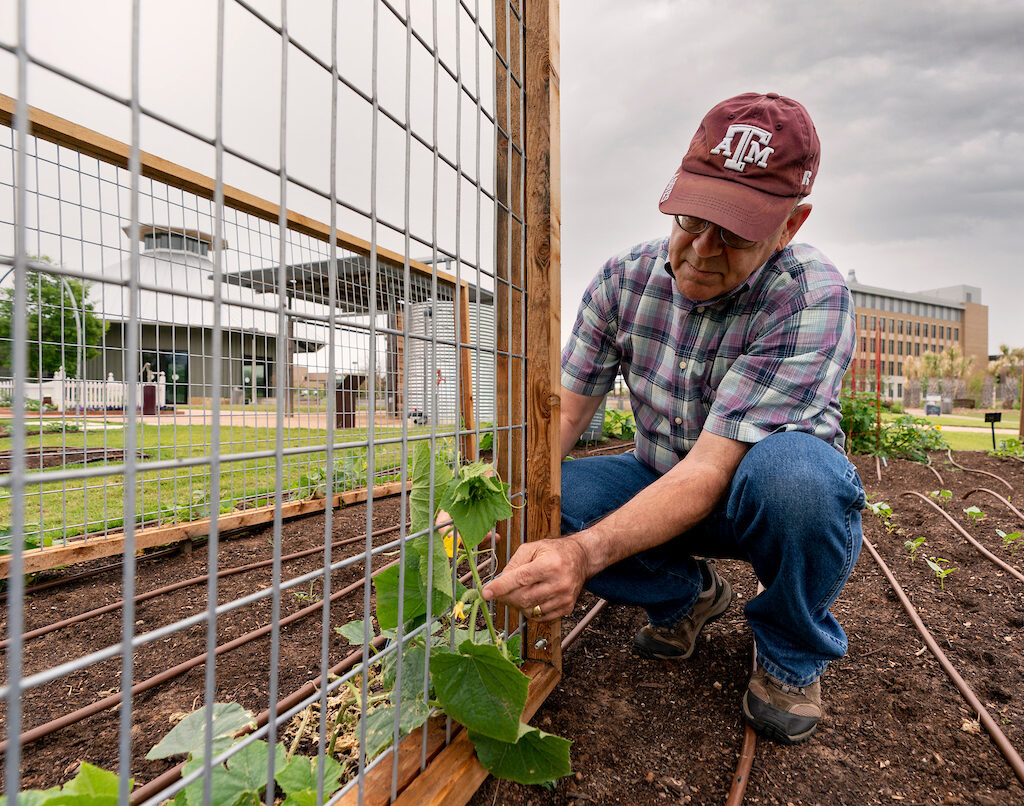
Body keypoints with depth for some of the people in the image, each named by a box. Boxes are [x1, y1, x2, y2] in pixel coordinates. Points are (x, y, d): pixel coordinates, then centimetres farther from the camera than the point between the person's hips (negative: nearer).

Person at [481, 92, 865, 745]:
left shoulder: (812, 297, -25)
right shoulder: (623, 279, -10)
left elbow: (711, 468, -33)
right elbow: (566, 409, -10)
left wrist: (585, 553, -46)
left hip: (773, 497, -3)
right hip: (662, 484, 4)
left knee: (789, 467, -38)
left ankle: (792, 658, -5)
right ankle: (689, 594, 6)